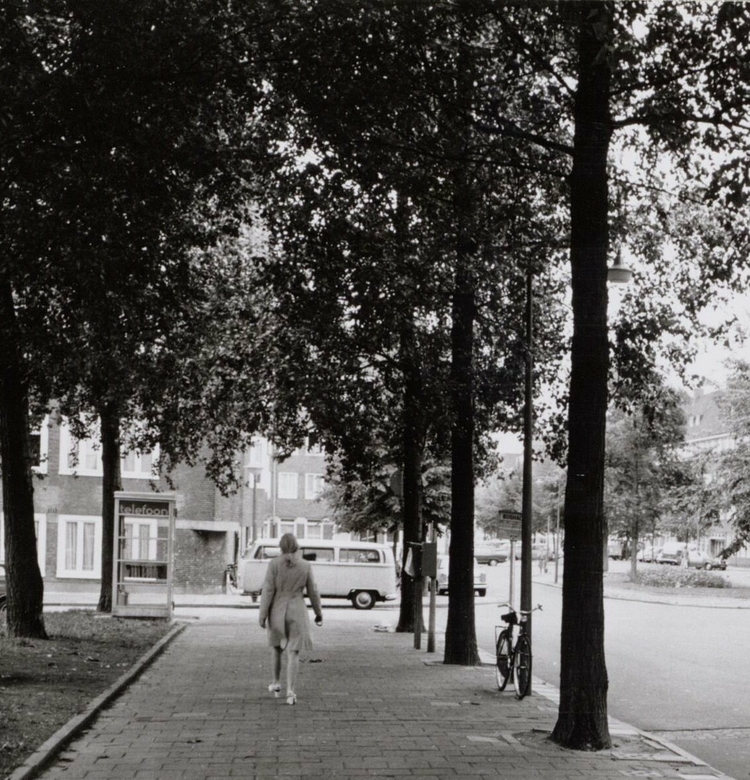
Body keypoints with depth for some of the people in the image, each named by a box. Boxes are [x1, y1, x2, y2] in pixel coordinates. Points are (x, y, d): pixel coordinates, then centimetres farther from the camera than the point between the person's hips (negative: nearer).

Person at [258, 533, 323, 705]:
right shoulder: (305, 566, -4)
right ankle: (290, 691, -12)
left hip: (277, 612, 0)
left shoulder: (274, 564, -8)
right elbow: (312, 592, 1)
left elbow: (268, 590, -11)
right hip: (297, 613, 0)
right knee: (293, 653, 0)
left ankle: (276, 684, 33)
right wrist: (319, 613, 13)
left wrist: (262, 615, -6)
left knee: (277, 647, 24)